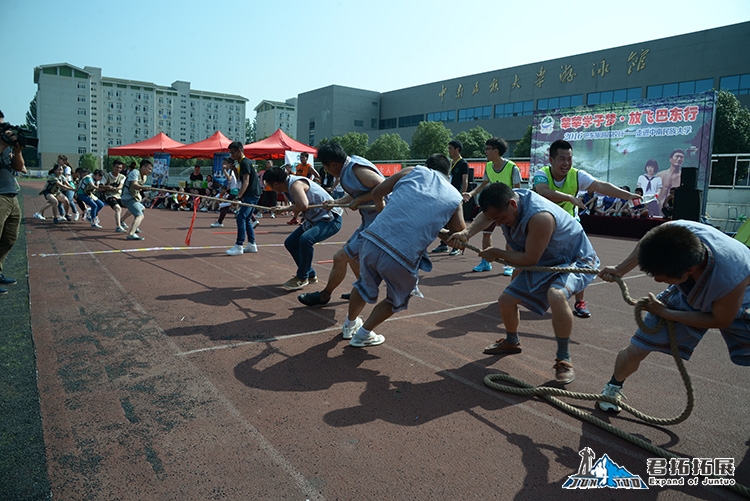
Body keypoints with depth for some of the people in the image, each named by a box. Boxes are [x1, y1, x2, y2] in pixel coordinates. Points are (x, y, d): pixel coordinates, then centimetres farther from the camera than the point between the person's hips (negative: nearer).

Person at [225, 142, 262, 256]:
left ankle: (238, 247, -12)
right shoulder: (243, 162, 18)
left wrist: (238, 197, -29)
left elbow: (246, 182, -22)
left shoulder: (245, 163, -13)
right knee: (247, 219, 13)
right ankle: (252, 245, 18)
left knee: (241, 218, -12)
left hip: (251, 194, -10)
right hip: (252, 194, 10)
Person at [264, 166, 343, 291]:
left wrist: (294, 209, -19)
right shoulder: (289, 185, 5)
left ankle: (302, 278, -12)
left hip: (330, 219, -11)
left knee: (305, 239, -33)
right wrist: (283, 209, 19)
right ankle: (310, 275, 21)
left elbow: (303, 205, -39)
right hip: (315, 219, 11)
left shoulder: (295, 184, -24)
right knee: (290, 243, 9)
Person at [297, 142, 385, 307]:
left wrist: (359, 200, -23)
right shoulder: (350, 167, 8)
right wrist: (336, 202, 14)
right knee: (352, 255, 24)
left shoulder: (357, 169, -21)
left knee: (340, 257, -3)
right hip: (370, 221, 10)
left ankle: (324, 296, 16)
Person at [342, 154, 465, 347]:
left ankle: (350, 324, 54)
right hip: (403, 257, -2)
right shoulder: (454, 198, 12)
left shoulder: (413, 171, 13)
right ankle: (363, 334, 37)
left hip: (372, 241, 3)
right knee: (396, 300, 30)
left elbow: (376, 193, 18)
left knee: (365, 286, 32)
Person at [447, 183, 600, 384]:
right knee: (506, 300, 6)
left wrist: (497, 253, -17)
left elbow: (529, 259, -29)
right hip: (544, 263, 8)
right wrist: (466, 232, -16)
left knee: (556, 295, -38)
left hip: (575, 260, -8)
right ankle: (511, 342, 35)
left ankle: (564, 359, -19)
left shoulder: (539, 216, -38)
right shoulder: (505, 202, -15)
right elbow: (485, 215, 5)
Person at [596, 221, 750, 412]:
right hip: (686, 294, 2)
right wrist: (620, 269, -2)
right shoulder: (672, 231, -37)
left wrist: (664, 313, -20)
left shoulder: (732, 280, -44)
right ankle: (614, 386, 28)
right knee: (635, 351, -2)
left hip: (732, 305, -2)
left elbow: (721, 321, -21)